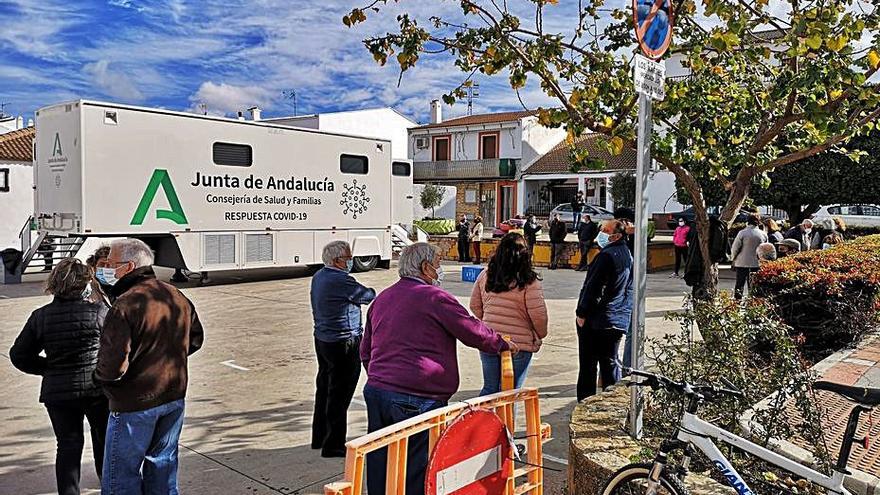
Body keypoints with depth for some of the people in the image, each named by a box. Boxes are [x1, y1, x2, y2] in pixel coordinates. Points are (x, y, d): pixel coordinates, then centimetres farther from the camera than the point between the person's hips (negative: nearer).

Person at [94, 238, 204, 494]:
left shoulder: (125, 305, -23)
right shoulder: (177, 297, 3)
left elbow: (113, 365, -26)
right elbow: (195, 339, 15)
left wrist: (99, 376, -5)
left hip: (135, 403, -7)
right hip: (174, 397, 8)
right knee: (163, 464, 22)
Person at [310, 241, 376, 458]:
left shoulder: (318, 277, 8)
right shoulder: (341, 280, -21)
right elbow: (368, 296, -10)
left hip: (322, 340, 10)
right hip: (343, 344, -10)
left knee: (324, 389, 19)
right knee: (339, 395, 0)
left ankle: (319, 437, 32)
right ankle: (333, 445, 8)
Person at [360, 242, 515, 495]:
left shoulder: (381, 299, 15)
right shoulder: (435, 297, -9)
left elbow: (365, 351, 23)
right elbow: (473, 331, -4)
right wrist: (503, 344, 13)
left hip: (375, 390, 8)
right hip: (416, 398, -8)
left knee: (380, 467, 15)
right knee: (417, 468, 3)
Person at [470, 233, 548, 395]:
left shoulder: (485, 276, 1)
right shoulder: (529, 281, -13)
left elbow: (475, 306, 9)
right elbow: (538, 314, -13)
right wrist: (541, 335, 5)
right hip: (519, 344, -4)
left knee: (489, 388, 19)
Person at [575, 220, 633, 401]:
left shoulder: (607, 255, -17)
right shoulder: (628, 255, 13)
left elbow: (593, 287, -19)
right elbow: (629, 288, 19)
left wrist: (582, 313, -13)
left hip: (596, 319, -8)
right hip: (619, 320, 8)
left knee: (588, 365, 1)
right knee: (610, 362, 14)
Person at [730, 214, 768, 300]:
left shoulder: (742, 233, -10)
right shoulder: (763, 234, 0)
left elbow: (735, 248, -7)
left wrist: (733, 257, 9)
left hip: (742, 263, -2)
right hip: (757, 264, 2)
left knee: (740, 284, 6)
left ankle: (737, 299, 3)